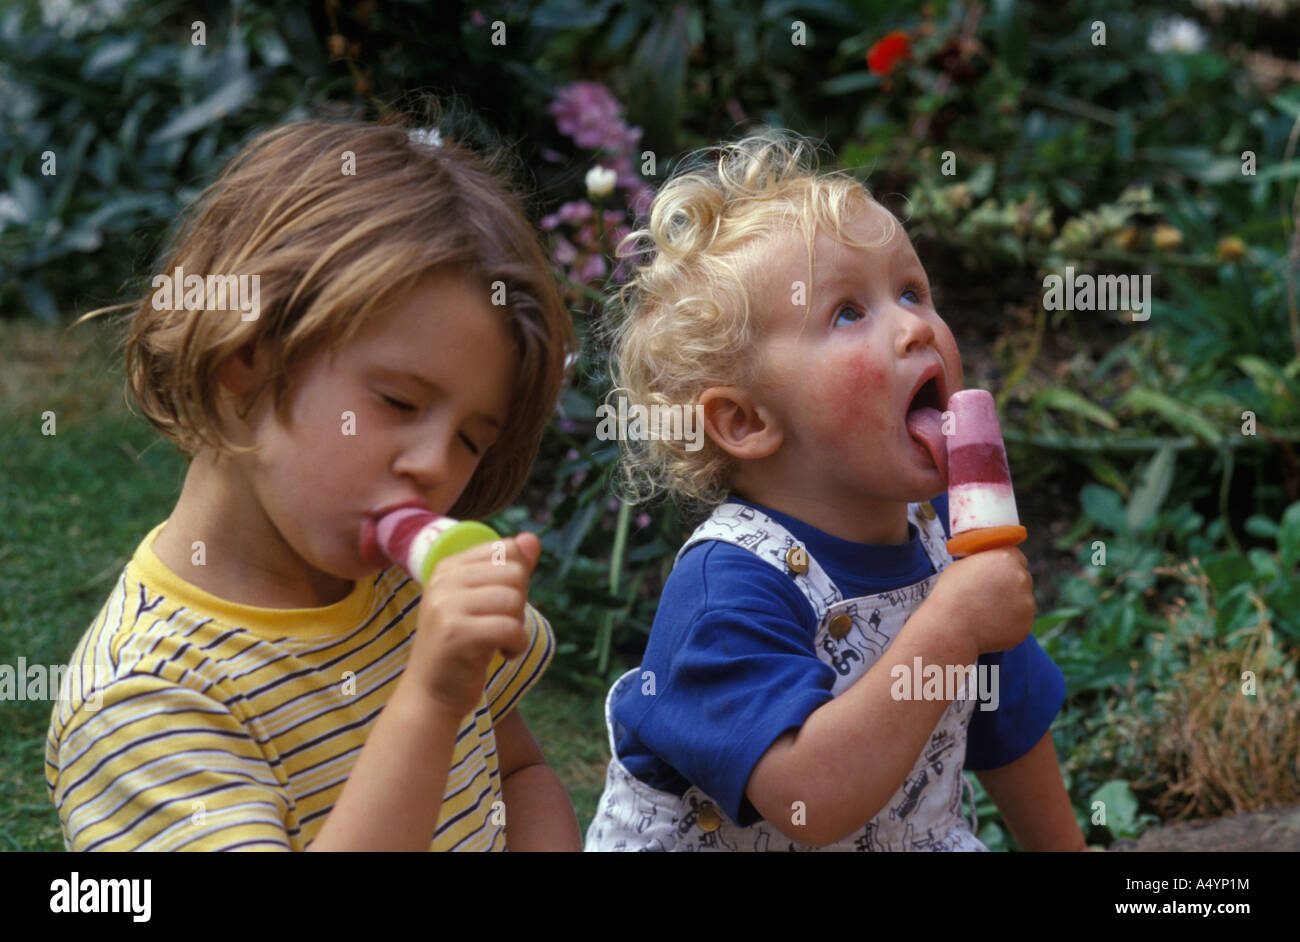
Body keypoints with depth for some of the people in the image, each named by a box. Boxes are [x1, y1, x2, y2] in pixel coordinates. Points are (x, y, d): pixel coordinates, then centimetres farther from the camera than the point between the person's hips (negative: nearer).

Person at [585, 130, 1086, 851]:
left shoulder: (947, 532, -3)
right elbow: (812, 803, -35)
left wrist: (1062, 846, 21)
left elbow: (1009, 726, 12)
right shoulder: (727, 587, -25)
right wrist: (948, 629, -34)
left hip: (922, 839, 7)